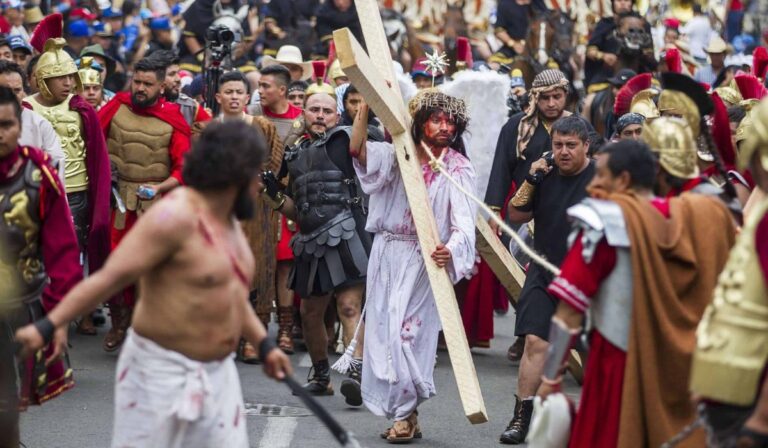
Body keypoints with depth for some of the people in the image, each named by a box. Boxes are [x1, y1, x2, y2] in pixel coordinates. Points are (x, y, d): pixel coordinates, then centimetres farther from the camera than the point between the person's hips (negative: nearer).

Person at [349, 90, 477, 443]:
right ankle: (402, 412, 16)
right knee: (383, 328, 5)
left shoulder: (458, 169, -4)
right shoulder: (398, 155, 6)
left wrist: (451, 249, -34)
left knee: (407, 330, -7)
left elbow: (464, 221, -14)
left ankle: (406, 415, 6)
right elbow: (357, 148, -8)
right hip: (387, 252, 4)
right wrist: (366, 103, -16)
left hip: (424, 258, -4)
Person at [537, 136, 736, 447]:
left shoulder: (605, 222, -12)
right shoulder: (703, 218, 0)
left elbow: (570, 312, -12)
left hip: (621, 369, -4)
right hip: (687, 372, 4)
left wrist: (550, 379, -6)